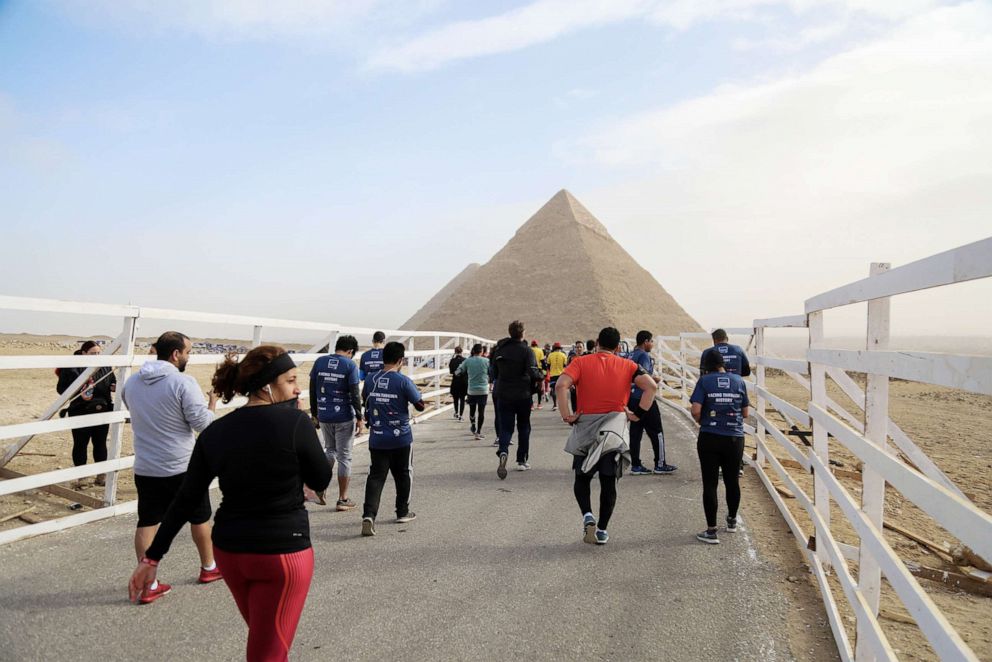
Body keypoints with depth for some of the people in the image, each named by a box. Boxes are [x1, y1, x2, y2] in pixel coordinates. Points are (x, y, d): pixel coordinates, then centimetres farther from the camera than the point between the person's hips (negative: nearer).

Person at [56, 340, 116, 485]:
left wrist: (114, 387, -5)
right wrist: (79, 394, -22)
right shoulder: (72, 368, -6)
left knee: (100, 443, 10)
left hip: (102, 412, 3)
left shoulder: (105, 367, 6)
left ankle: (102, 475, 19)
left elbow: (113, 382, 18)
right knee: (80, 444, 6)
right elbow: (61, 387, -7)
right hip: (80, 413, -3)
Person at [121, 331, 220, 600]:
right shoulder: (183, 382, -18)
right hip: (183, 468, -5)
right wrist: (213, 401, -1)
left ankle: (148, 585, 9)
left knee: (147, 522, 8)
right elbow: (202, 422, -18)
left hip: (145, 468, 5)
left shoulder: (132, 382, 3)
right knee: (200, 517, 15)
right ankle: (209, 568, 31)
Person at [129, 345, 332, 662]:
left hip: (230, 550, 6)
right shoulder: (295, 422, -17)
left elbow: (185, 502, 0)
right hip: (283, 552, -6)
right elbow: (321, 481, -4)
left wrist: (152, 557, 8)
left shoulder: (215, 432, -2)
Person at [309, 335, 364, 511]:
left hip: (324, 416, 4)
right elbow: (355, 394, -11)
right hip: (345, 417, -4)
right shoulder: (350, 365, -9)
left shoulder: (319, 362, 3)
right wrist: (359, 418, -4)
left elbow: (312, 390, 6)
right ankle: (342, 500, 12)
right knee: (344, 457, 6)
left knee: (329, 450, 24)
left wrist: (314, 414, 15)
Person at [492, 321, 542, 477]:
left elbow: (494, 372, 11)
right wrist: (541, 376, 0)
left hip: (503, 395, 3)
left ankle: (503, 451, -23)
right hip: (523, 395, -3)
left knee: (505, 427, 5)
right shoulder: (526, 350, -11)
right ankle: (522, 460, 17)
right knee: (523, 427, 13)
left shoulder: (499, 350, 4)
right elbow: (533, 373, -20)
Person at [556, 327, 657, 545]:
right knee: (608, 482, 10)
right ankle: (601, 530, 13)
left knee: (582, 478, 16)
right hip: (615, 429, 1)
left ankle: (587, 515, -4)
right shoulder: (627, 365, 3)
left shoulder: (581, 362, -1)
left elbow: (562, 384, -18)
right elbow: (651, 386, -9)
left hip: (585, 427, -1)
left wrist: (567, 415, -11)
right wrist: (638, 413, -3)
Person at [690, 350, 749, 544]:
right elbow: (745, 413, 8)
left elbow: (696, 411, -13)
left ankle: (711, 531, 4)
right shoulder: (739, 381, 4)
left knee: (710, 484, 2)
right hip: (735, 438, 3)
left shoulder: (705, 381, -5)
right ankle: (732, 520, 39)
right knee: (732, 480, 19)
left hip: (709, 438, -3)